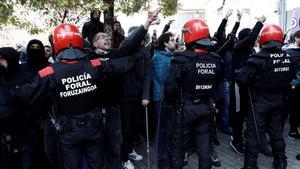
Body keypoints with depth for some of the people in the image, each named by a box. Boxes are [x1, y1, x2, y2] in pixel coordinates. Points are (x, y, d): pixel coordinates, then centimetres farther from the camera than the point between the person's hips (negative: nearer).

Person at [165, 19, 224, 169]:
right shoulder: (215, 60, 0)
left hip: (187, 108, -5)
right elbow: (218, 83, 8)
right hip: (207, 107, 5)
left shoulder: (182, 59, -18)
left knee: (178, 146, 10)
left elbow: (171, 86, -19)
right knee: (204, 145, 17)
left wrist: (170, 101, -1)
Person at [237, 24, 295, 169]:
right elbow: (290, 77, 13)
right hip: (278, 100, 6)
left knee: (254, 134, 3)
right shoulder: (287, 58, -1)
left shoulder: (259, 59, -21)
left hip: (260, 101, -6)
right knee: (276, 131, 20)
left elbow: (242, 79, -24)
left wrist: (254, 82, -4)